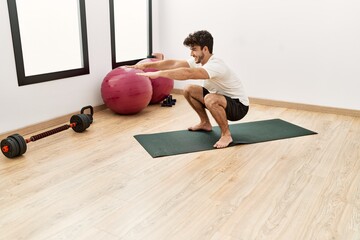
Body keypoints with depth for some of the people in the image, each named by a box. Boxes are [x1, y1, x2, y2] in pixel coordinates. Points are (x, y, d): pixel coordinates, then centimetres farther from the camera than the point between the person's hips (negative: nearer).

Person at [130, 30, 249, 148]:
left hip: (239, 106, -9)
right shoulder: (199, 61, -3)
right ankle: (205, 123, 19)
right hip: (221, 97, 9)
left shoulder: (215, 66, -31)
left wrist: (158, 73, -48)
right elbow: (174, 63, -10)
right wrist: (146, 65, -18)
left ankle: (226, 134, -17)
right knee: (188, 90, 8)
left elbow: (187, 73, -46)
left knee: (210, 99, -39)